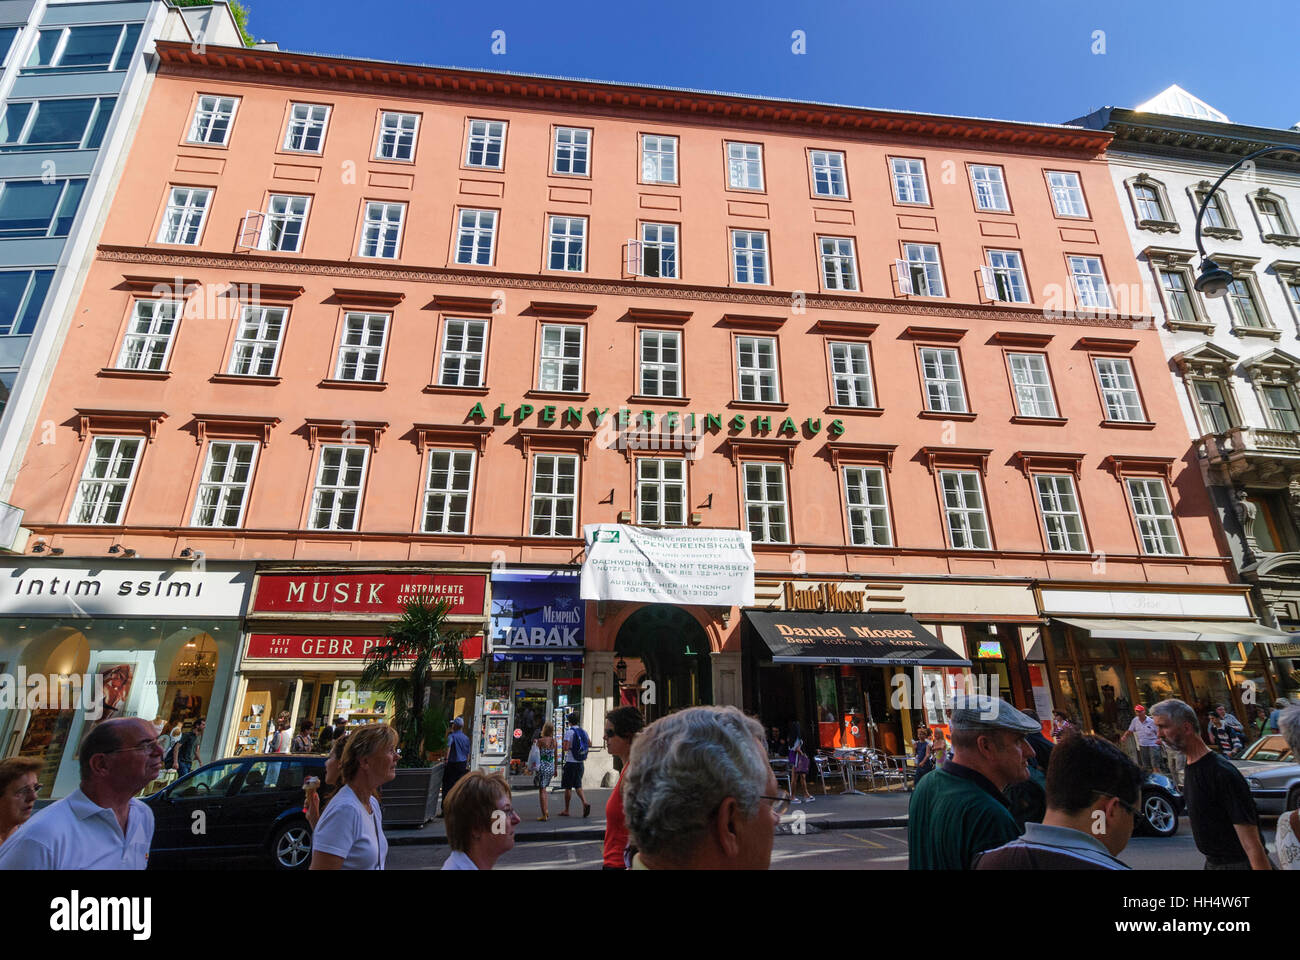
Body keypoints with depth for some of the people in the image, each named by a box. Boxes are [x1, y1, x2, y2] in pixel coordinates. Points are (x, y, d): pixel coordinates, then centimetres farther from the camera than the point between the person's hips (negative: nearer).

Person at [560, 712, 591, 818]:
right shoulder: (584, 732, 5)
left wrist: (567, 747, 2)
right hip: (581, 763, 5)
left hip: (570, 762, -5)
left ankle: (566, 810, 15)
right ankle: (585, 803, -10)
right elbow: (589, 744, 19)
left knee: (567, 787, 7)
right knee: (578, 786, 11)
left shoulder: (569, 732, -12)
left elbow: (565, 747, -20)